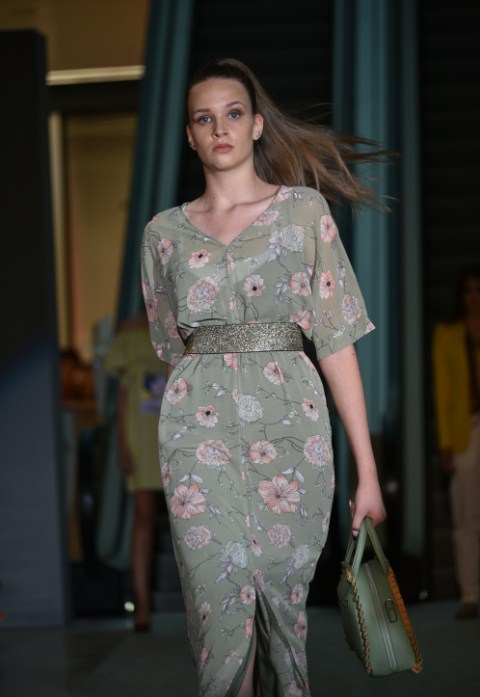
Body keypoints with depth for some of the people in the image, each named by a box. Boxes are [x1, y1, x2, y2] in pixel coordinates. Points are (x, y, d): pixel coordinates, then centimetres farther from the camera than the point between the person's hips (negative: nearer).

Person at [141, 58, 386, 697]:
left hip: (289, 424, -1)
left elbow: (336, 339, -1)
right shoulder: (165, 231, 11)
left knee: (283, 596, 1)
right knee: (220, 602, -5)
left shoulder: (303, 210, 5)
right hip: (199, 428, 1)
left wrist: (367, 469, -5)